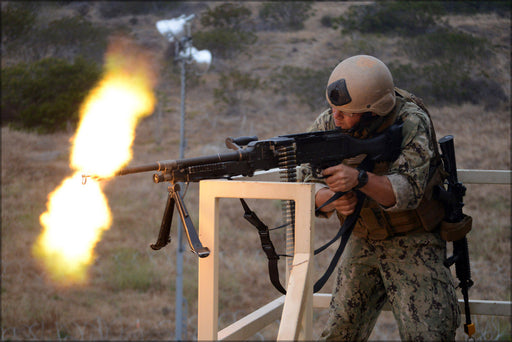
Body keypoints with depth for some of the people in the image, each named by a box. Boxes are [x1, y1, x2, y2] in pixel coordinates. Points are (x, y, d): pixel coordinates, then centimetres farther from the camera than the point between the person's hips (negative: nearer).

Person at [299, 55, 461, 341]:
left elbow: (408, 192, -33)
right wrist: (332, 198, -35)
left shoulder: (411, 122, -24)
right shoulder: (327, 125, -11)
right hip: (362, 242, 5)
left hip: (413, 241, -5)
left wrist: (360, 179, -49)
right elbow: (311, 191, -12)